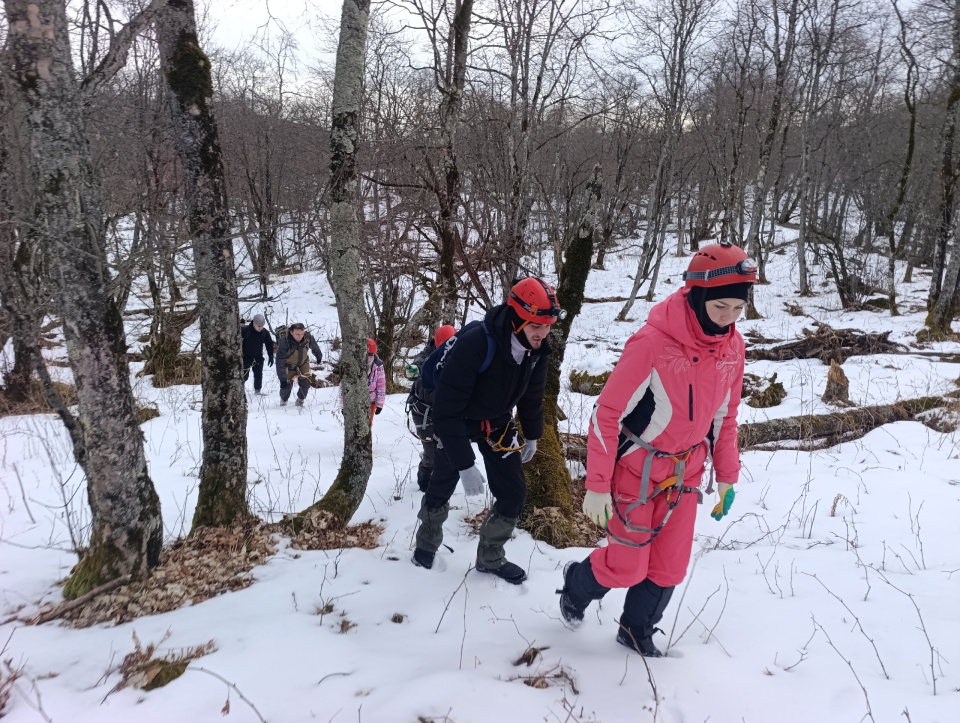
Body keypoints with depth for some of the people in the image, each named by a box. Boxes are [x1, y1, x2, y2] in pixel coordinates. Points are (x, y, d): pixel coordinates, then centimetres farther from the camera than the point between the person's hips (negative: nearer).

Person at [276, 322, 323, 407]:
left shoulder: (308, 337, -25)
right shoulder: (284, 342, -35)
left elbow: (314, 347, 0)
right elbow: (280, 362, -33)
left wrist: (319, 357, 17)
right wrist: (282, 379, -35)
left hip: (303, 364, 3)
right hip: (289, 366, -3)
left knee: (305, 384, -8)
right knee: (287, 385, -4)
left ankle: (300, 400, 22)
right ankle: (283, 400, 30)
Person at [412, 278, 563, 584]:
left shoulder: (536, 349, -18)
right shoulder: (473, 344, -39)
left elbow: (532, 394, 4)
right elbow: (447, 410, -35)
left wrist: (532, 435, 15)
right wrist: (465, 464, -36)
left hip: (497, 422, 5)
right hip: (458, 422, -4)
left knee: (514, 492, 1)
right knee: (441, 487, 12)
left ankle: (490, 558, 23)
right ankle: (426, 544, 41)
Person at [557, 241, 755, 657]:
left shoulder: (732, 346, -5)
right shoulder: (652, 343, -26)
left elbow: (725, 415, 9)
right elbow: (607, 413, -20)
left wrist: (727, 477, 12)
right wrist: (597, 486, -18)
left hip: (685, 474, 5)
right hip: (636, 469, -5)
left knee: (670, 566, 11)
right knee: (627, 567, 4)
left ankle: (637, 631, 37)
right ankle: (576, 585, 37)